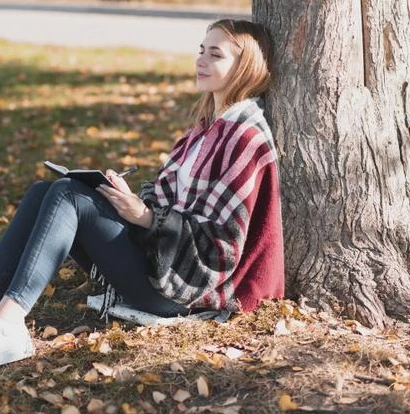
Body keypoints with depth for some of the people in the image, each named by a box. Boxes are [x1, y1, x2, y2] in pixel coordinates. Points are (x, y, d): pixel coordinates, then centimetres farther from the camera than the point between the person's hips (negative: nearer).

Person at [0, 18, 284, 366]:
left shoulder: (247, 137, -13)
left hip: (179, 287, -9)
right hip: (158, 252, 9)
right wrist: (136, 200, 1)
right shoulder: (211, 122, 15)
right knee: (44, 193, -4)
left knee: (67, 195, -21)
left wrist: (146, 217, -18)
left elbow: (219, 243, -17)